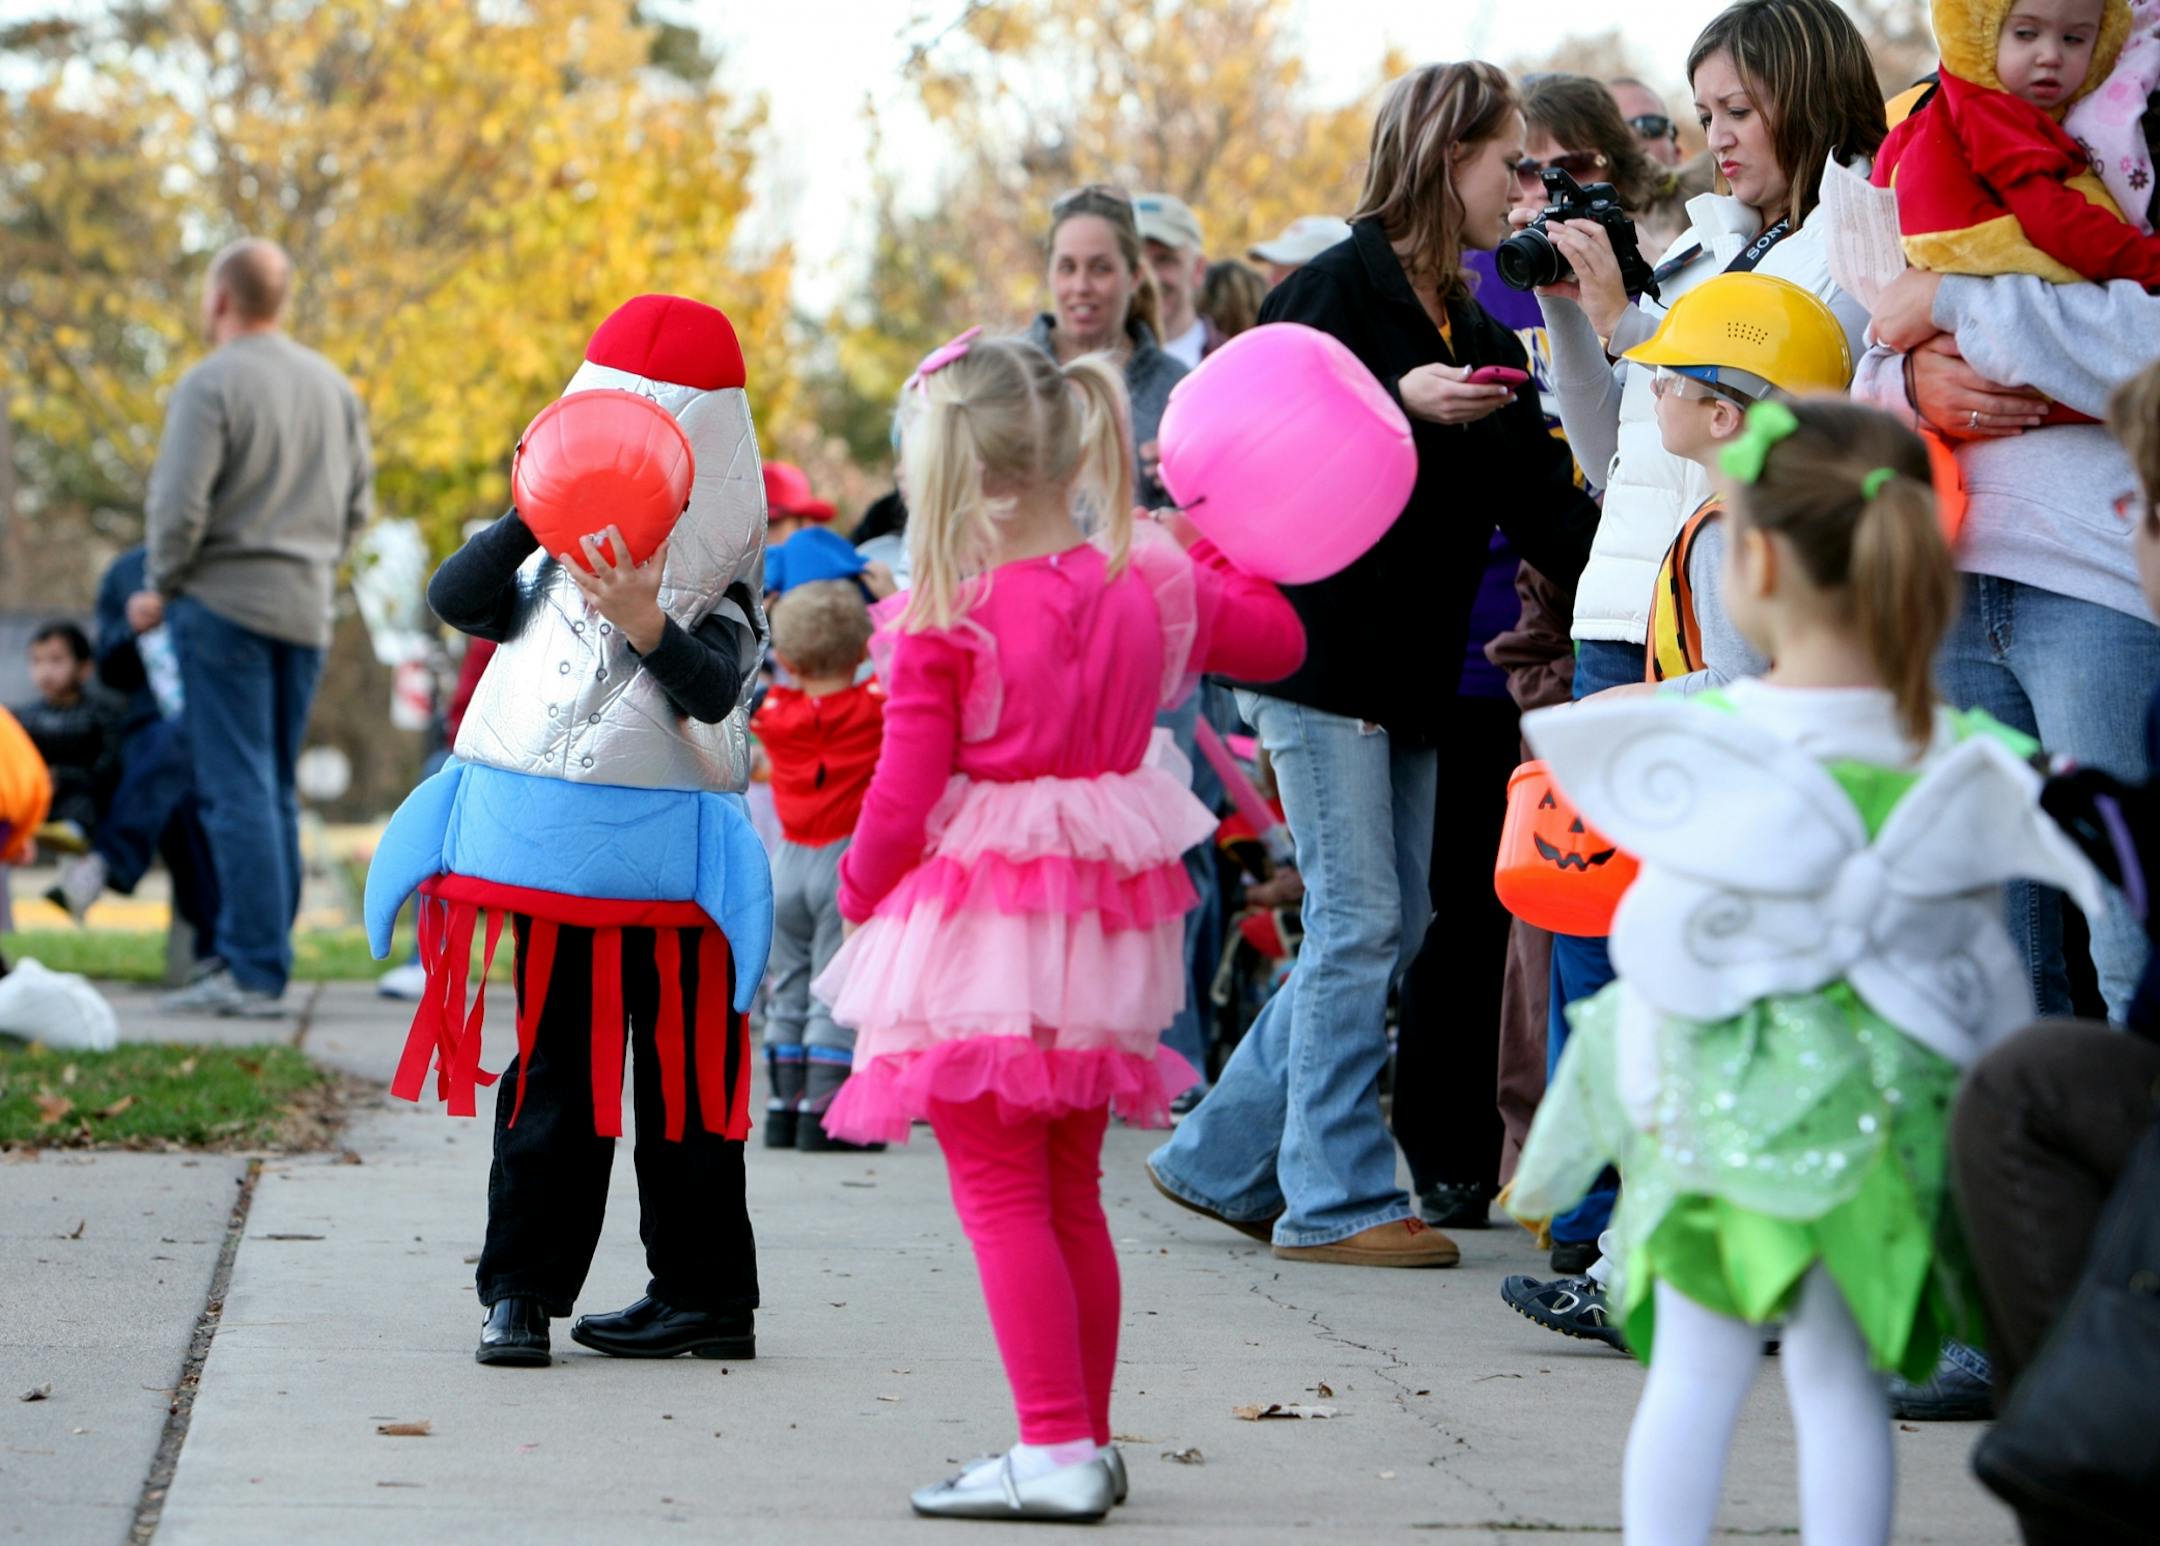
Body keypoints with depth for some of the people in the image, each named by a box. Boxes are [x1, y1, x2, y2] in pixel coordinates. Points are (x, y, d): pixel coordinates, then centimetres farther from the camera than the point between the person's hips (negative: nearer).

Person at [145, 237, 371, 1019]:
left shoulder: (210, 384, -11)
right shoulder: (335, 386, 10)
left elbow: (180, 504, -16)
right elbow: (358, 502, 13)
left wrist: (161, 588, -2)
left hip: (225, 602, -6)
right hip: (307, 610, 6)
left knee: (237, 790, -6)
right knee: (275, 790, 13)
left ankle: (253, 973, -10)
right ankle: (267, 963, 13)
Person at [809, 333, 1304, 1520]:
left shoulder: (943, 621, -14)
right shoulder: (1149, 584, 4)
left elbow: (904, 800, -12)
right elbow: (1274, 640, 19)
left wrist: (861, 888, 6)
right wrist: (1218, 551, 33)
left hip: (973, 924, -7)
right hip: (1098, 926, 7)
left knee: (999, 1192, -4)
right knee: (1070, 1196, 16)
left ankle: (1055, 1449, -9)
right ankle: (1087, 1441, 22)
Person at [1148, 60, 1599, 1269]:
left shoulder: (1477, 333, 15)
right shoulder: (1336, 290, -7)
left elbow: (1545, 508, 10)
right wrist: (1400, 402, -24)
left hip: (1413, 663, 8)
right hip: (1319, 647, -8)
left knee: (1395, 926, 9)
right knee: (1359, 921, -7)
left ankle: (1222, 1160, 18)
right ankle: (1337, 1200, 1)